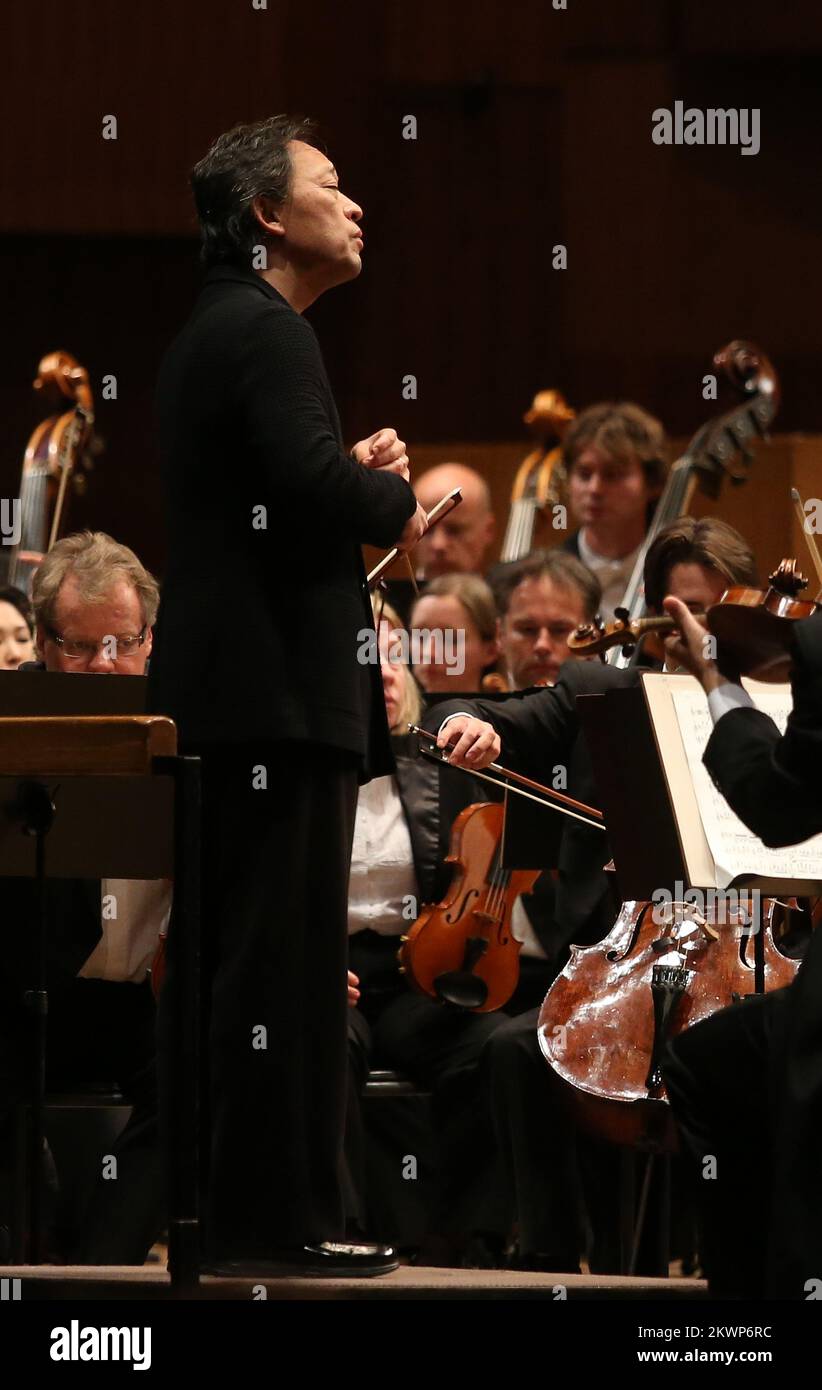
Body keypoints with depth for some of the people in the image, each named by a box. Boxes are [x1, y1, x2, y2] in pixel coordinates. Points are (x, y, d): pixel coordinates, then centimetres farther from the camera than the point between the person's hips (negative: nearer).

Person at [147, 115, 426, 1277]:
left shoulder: (213, 334, 20)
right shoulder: (267, 331, -12)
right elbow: (316, 481, -26)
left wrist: (361, 478, 7)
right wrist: (394, 499, -6)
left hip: (217, 695, 10)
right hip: (280, 690, -10)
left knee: (221, 959, 12)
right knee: (284, 959, -9)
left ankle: (204, 1209, 16)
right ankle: (274, 1215, -9)